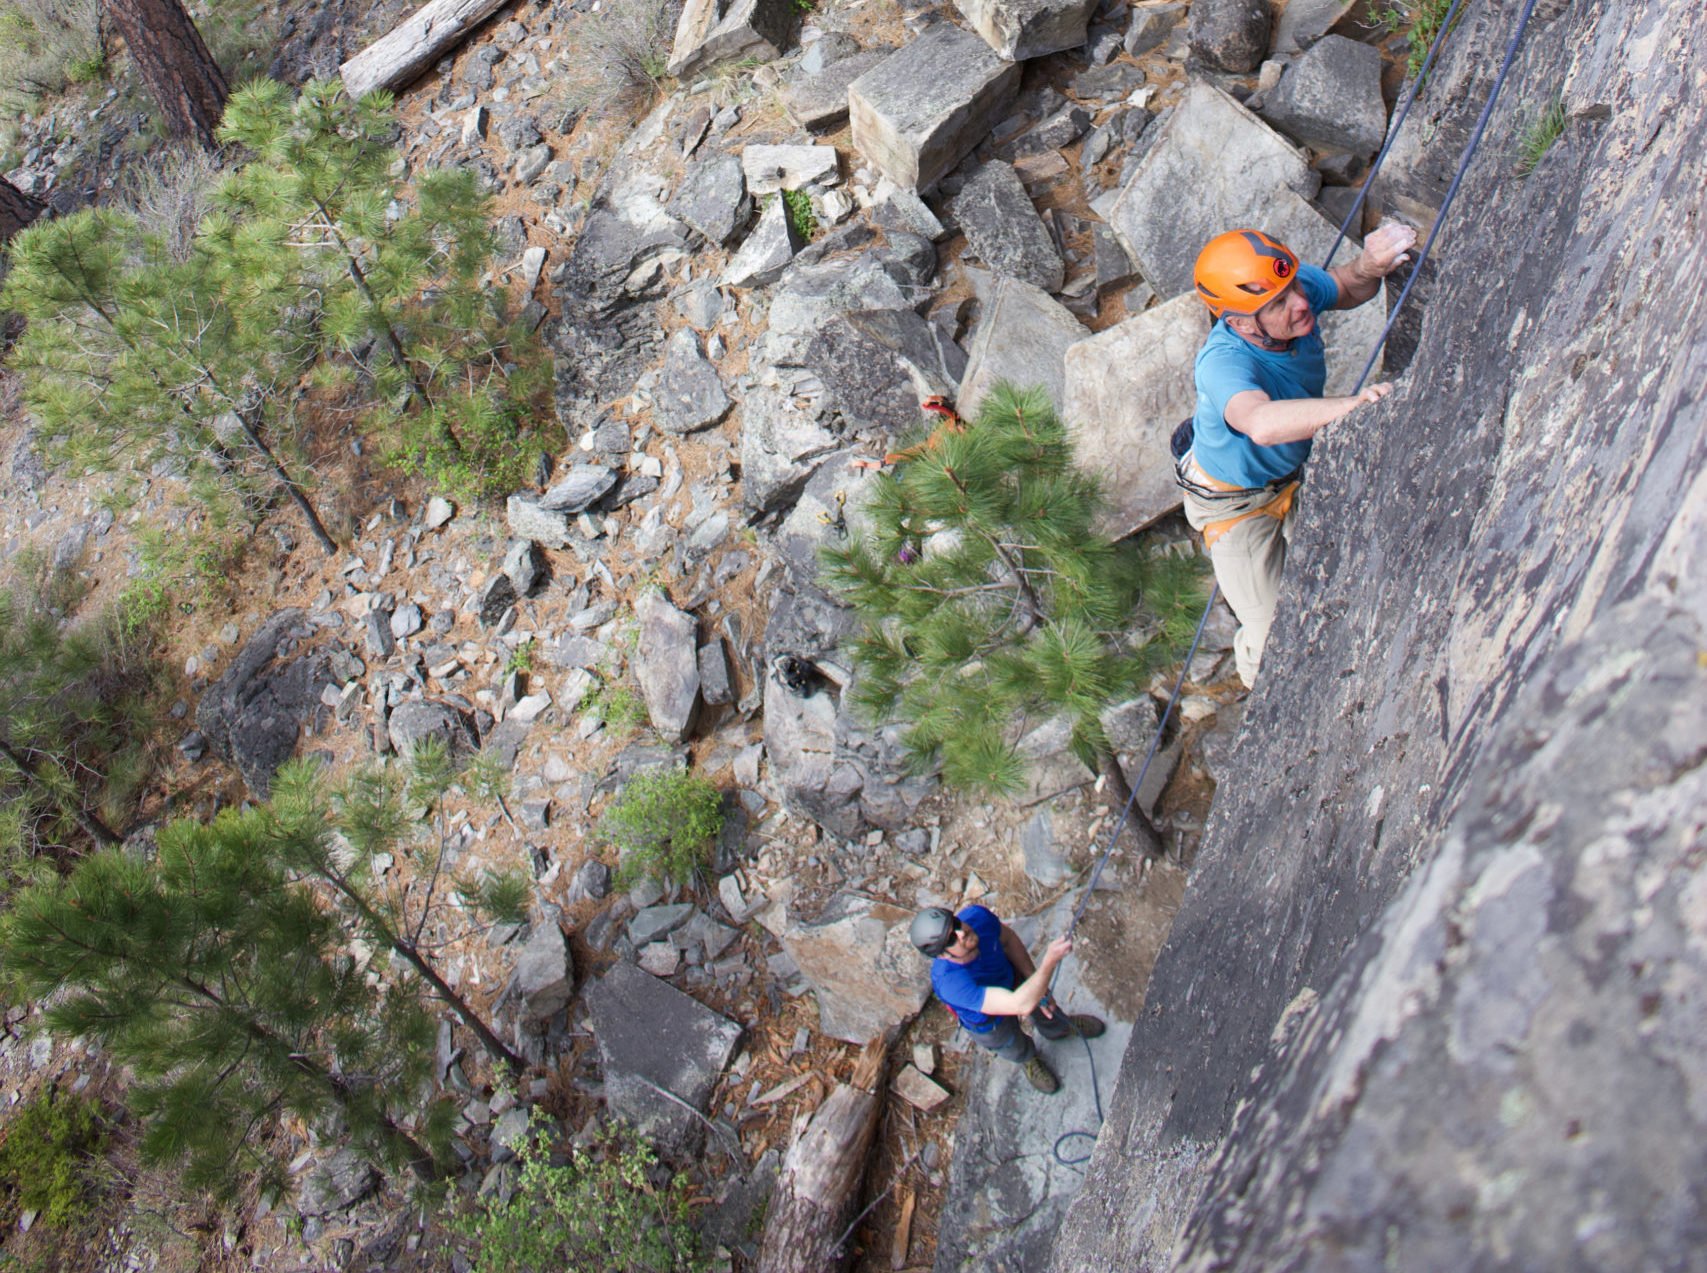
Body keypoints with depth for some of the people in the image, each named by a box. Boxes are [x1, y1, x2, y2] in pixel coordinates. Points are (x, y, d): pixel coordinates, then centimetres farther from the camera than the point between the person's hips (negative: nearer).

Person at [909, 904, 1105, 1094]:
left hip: (1012, 978, 3)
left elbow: (1008, 938, -12)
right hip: (989, 1023, -3)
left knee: (1045, 1009, 31)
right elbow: (1020, 1005, -52)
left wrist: (1036, 983, -17)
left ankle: (1061, 1027, 66)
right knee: (1016, 1049, 28)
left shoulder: (977, 916, -37)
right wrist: (1050, 960, -60)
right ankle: (1029, 1059, 64)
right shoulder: (950, 984, -50)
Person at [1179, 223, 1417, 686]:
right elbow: (1262, 423, -65)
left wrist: (1368, 265, -25)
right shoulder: (1224, 363, -44)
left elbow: (1345, 290, -1)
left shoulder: (1297, 287, -24)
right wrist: (1355, 405, -76)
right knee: (1274, 634, 3)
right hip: (1237, 502, -6)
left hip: (1296, 472, 6)